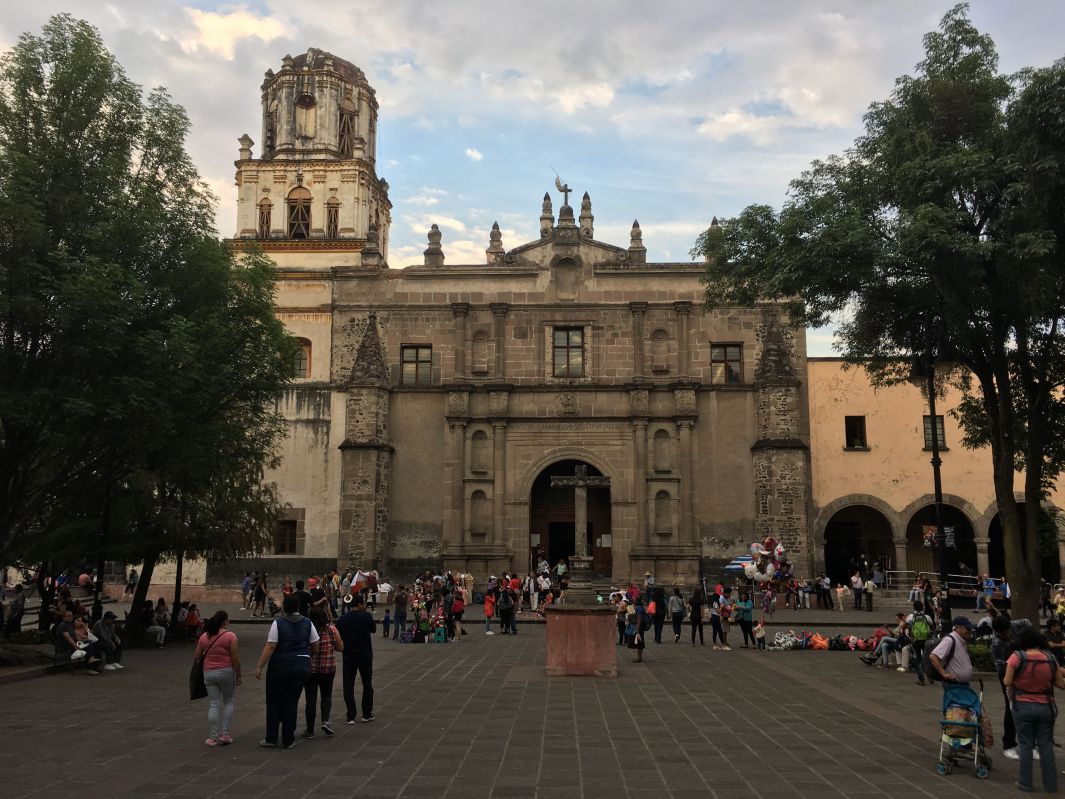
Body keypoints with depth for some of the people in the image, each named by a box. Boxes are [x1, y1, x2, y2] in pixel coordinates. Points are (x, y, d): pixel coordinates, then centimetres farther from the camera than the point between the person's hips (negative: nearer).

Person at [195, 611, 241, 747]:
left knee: (213, 705, 8)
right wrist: (238, 675, -2)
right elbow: (235, 659, -11)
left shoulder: (204, 636, 4)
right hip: (226, 672, -4)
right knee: (229, 701, 14)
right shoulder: (230, 636, -10)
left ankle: (212, 737, 8)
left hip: (208, 673, 4)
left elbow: (196, 657, 8)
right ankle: (224, 733, 7)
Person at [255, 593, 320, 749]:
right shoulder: (307, 623, 1)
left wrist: (259, 666, -11)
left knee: (273, 703, 12)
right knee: (291, 703, 9)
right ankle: (288, 740, 12)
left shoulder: (278, 623, -11)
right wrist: (308, 658, 23)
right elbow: (315, 646, 5)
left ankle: (271, 739, 15)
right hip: (301, 667, 3)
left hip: (279, 666, -3)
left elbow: (270, 647, -15)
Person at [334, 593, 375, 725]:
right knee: (367, 684, 13)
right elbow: (374, 629, 8)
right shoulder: (366, 616, -8)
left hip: (348, 655, 1)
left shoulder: (343, 619, -3)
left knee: (348, 686, 7)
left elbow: (338, 636, 2)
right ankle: (367, 714, 17)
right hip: (365, 655, -1)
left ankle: (351, 716, 4)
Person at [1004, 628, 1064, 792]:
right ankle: (1050, 784, 18)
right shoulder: (1050, 658, -6)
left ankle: (1025, 783, 15)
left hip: (1023, 706, -2)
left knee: (1026, 745, 8)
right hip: (1045, 707, 2)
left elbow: (1007, 682, -12)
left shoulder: (1017, 657, -13)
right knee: (1046, 746, 12)